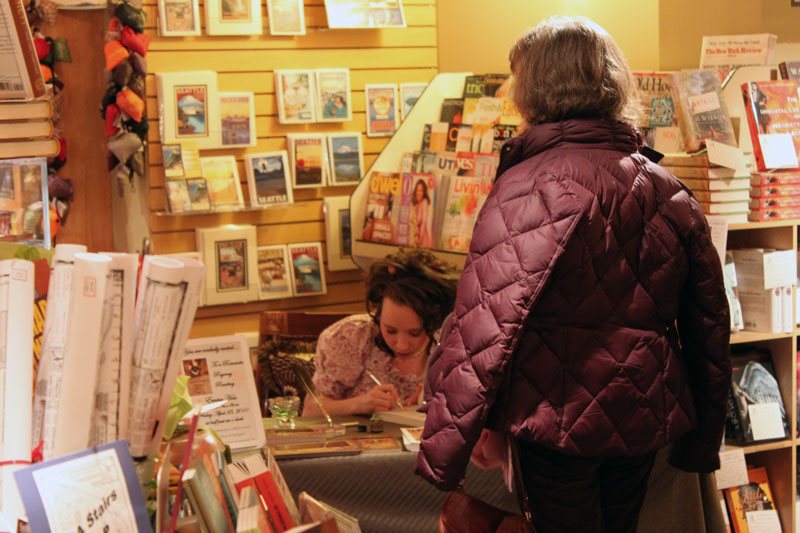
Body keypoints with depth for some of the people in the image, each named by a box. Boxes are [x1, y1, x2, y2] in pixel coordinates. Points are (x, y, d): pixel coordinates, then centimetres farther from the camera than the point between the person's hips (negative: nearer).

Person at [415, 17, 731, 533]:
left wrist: (444, 450, -16)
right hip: (646, 426, 6)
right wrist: (702, 443, 20)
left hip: (558, 421, -6)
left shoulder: (528, 186, -16)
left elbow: (483, 326, -20)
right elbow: (710, 324, 9)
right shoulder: (670, 192, 3)